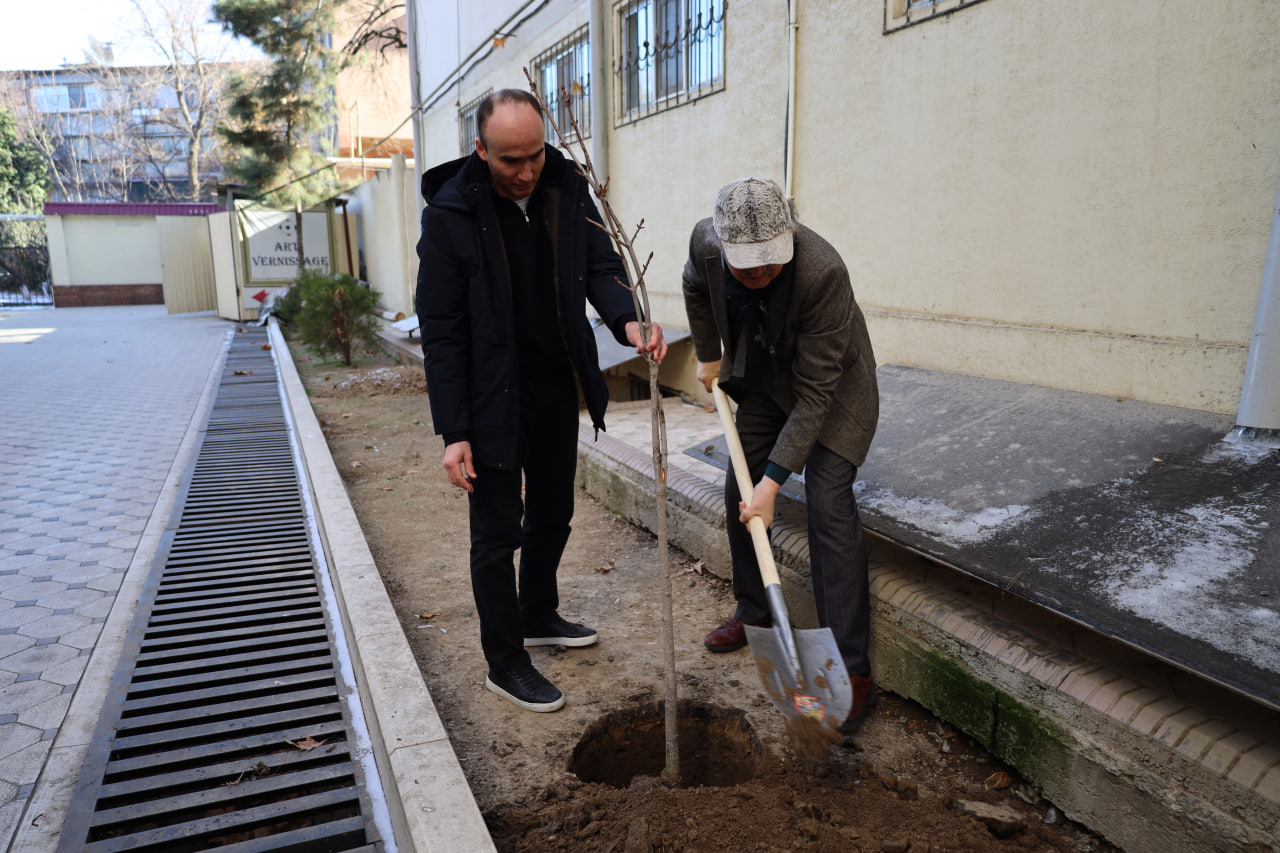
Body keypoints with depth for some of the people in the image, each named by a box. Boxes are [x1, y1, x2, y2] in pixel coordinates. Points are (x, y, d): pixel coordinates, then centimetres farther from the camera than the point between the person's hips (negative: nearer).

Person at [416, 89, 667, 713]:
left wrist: (627, 321, -26)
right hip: (492, 399, -5)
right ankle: (504, 662, 21)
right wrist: (453, 432, -17)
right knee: (497, 532, 4)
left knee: (553, 515, 19)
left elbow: (601, 264, -2)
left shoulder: (567, 189, -2)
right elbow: (442, 333, -15)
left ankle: (539, 617, 43)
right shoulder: (450, 215, -16)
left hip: (558, 387, 6)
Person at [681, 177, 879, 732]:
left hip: (832, 382, -6)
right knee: (739, 492, 8)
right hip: (764, 379, 6)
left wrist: (774, 479, -32)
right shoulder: (705, 243, -22)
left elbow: (816, 391, -33)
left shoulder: (823, 272, -38)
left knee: (829, 504, -16)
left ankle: (851, 670, -8)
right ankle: (753, 614, 31)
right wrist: (708, 355, 12)